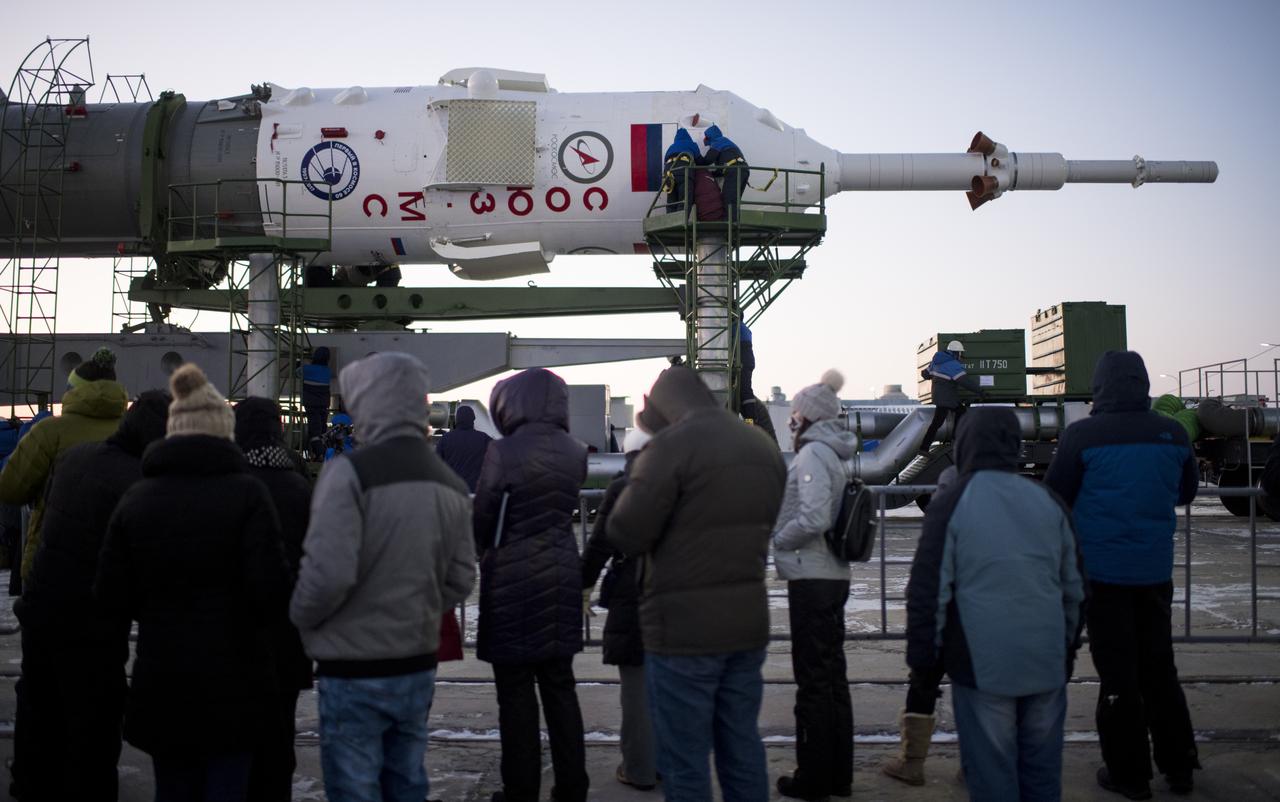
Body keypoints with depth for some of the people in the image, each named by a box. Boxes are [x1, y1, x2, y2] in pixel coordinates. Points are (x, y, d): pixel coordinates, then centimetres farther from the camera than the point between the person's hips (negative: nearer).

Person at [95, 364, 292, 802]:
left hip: (160, 681, 3)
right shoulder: (246, 492, -11)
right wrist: (261, 628, 5)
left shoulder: (136, 498, 0)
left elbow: (110, 598, 1)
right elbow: (272, 589, -16)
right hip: (233, 679, -3)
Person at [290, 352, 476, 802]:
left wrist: (300, 618, -5)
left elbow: (329, 573, -23)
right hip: (418, 667, 6)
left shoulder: (351, 472, -16)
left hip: (354, 673, -6)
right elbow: (460, 581, 7)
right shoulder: (451, 484, 5)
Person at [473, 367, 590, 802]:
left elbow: (482, 517, -7)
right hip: (562, 577, 5)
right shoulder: (574, 452, 0)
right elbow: (565, 507, 4)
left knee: (516, 691, 5)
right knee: (559, 685, 14)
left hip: (513, 581, -5)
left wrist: (485, 553, 11)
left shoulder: (503, 452, -15)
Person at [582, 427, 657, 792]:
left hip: (633, 597, -4)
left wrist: (585, 583, 4)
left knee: (637, 685, 2)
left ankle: (640, 768, 8)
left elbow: (601, 541, -7)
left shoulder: (622, 487, -7)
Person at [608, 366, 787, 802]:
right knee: (743, 750, 16)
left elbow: (626, 535, -13)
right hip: (749, 623, 7)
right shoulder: (765, 448, 11)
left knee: (684, 761, 2)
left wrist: (636, 483, 3)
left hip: (684, 630, -7)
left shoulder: (671, 445, -13)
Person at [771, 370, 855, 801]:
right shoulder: (832, 453, 14)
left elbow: (813, 518, -23)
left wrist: (778, 540, -9)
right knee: (832, 674, 15)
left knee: (813, 679, -2)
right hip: (834, 576, 9)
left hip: (811, 578, -9)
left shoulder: (812, 453, -13)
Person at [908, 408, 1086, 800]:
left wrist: (922, 660, 3)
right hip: (1047, 665, 4)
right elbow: (1074, 587, 16)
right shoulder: (1049, 502, 9)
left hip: (982, 666, -4)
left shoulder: (951, 504, -5)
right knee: (1042, 770, 13)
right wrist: (1068, 649, 26)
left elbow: (928, 591, -6)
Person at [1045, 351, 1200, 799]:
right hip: (1155, 571, 4)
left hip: (1102, 571, -4)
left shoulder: (1082, 436, -15)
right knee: (1159, 667, 18)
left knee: (1118, 674, 7)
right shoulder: (1173, 434, -2)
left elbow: (1055, 498, -9)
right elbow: (1185, 493, 13)